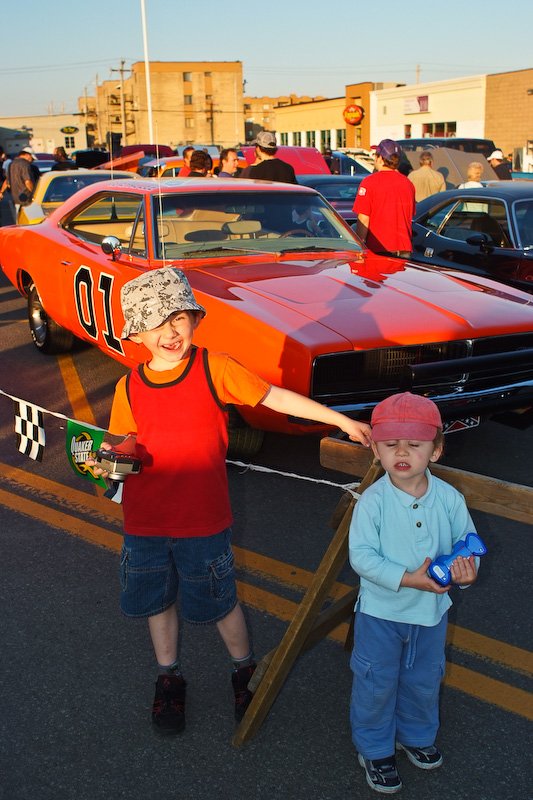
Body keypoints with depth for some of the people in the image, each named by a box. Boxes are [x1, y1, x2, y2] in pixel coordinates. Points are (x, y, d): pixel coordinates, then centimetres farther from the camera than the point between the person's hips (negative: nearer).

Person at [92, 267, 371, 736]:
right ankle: (169, 678, 43)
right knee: (158, 600, 19)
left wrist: (342, 420, -13)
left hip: (203, 521, -3)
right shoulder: (129, 389, -2)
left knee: (219, 603, 12)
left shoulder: (213, 368, -12)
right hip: (144, 522, 3)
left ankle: (245, 671, 39)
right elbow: (127, 447, 5)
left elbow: (277, 398, -11)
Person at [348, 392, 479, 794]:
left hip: (431, 610, 4)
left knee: (424, 680, 23)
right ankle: (374, 749, 37)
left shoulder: (449, 498, -11)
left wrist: (466, 568, -25)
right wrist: (407, 579, -30)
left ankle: (416, 735, 51)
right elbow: (361, 555, -22)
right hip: (381, 610, -3)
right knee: (376, 683, 12)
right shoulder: (373, 500, -21)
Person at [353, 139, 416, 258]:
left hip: (378, 249, -5)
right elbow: (410, 216, 17)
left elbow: (363, 219, -9)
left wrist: (359, 246, -3)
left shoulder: (369, 182, -7)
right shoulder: (408, 183, 9)